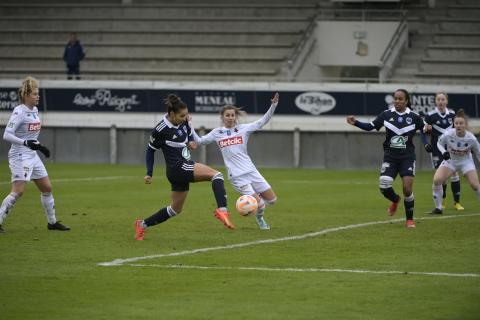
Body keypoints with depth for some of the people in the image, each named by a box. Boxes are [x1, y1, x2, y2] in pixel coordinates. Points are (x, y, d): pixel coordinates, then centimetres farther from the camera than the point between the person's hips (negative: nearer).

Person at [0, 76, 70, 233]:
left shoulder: (34, 110, 10)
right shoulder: (19, 112, -15)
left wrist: (39, 146, 17)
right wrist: (26, 142, -32)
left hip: (32, 156, 9)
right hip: (19, 156, -9)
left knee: (47, 188, 11)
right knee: (18, 191, -16)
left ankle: (52, 222, 24)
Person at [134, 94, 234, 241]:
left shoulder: (183, 121, 3)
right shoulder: (160, 130, -16)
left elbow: (189, 133, 23)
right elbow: (150, 150, -3)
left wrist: (191, 142, 0)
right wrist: (149, 174, -2)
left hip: (187, 165, 9)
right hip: (177, 168, -9)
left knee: (175, 209, 19)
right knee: (216, 175, -22)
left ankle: (142, 225, 30)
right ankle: (222, 210, -38)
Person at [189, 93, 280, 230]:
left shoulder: (243, 129, 7)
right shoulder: (217, 133, 7)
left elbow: (262, 121, 1)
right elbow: (199, 141, 15)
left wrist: (273, 105, -11)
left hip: (251, 171, 3)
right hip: (236, 176, -3)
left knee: (271, 199, 4)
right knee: (258, 205, -11)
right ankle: (259, 219, 24)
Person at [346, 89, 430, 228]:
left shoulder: (414, 117, -3)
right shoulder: (387, 115, -2)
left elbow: (424, 130, 13)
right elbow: (370, 126, 0)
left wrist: (426, 144, -3)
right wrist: (356, 123, -14)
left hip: (407, 157, -1)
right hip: (390, 157, 1)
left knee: (407, 189, -11)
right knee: (384, 187, -14)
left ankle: (410, 220, 9)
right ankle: (395, 200, 24)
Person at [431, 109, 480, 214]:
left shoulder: (471, 139, -24)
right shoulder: (448, 134, -25)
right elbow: (439, 143, -4)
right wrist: (444, 152, -23)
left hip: (466, 161, -1)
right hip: (450, 161, 1)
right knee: (436, 180, -19)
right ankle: (438, 208, -3)